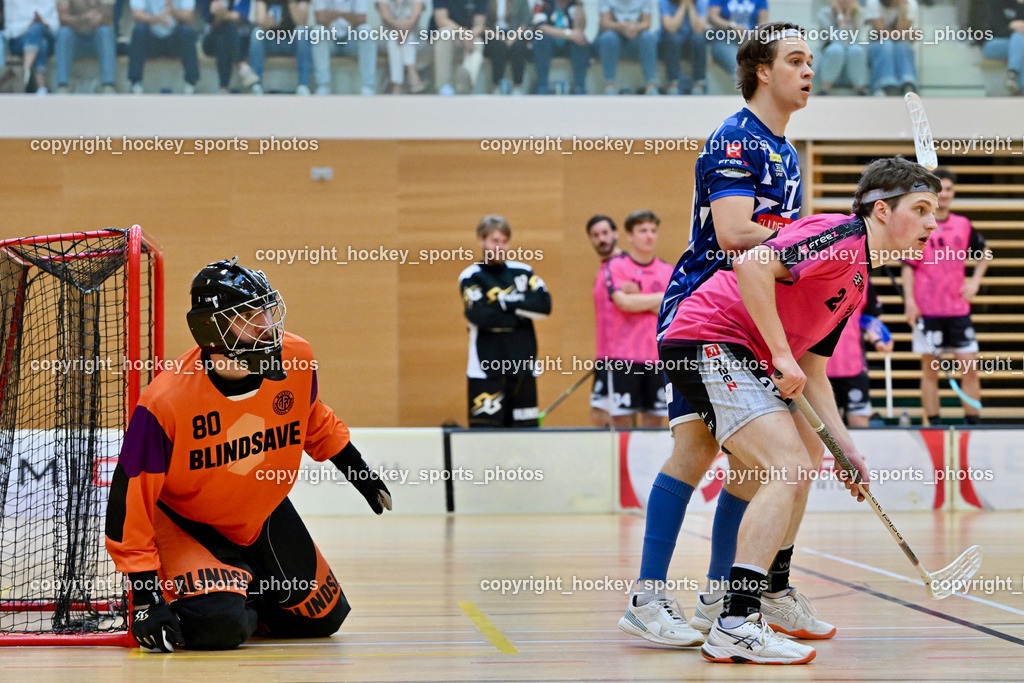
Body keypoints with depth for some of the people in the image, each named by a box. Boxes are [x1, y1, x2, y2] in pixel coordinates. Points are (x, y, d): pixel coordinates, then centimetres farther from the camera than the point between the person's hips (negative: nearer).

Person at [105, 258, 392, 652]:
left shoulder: (296, 359, -17)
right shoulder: (165, 402, -32)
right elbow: (130, 499, -25)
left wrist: (357, 470, 15)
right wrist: (146, 598, -27)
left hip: (263, 516, 6)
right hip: (185, 525, -6)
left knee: (323, 618, 12)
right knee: (221, 626, -28)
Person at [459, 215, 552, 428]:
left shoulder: (523, 272, 12)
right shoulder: (471, 277, 1)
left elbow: (544, 304, -2)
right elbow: (479, 315, -14)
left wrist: (506, 302, -9)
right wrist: (519, 314, -6)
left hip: (523, 368, 4)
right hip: (485, 370, -4)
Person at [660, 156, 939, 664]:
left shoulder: (857, 282, 18)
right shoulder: (841, 236, -13)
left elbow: (812, 372, 19)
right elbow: (751, 264, -28)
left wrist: (844, 447, 10)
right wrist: (782, 356, -24)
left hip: (745, 359, 11)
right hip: (706, 340, -11)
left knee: (803, 464, 22)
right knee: (788, 469, -21)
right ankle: (735, 625, -27)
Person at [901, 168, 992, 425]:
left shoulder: (963, 225, 7)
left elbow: (983, 254, 21)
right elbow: (907, 265, -4)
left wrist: (975, 281, 6)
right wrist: (909, 300, -13)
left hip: (958, 306, 3)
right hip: (927, 309, -3)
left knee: (970, 368, -1)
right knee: (930, 371, 2)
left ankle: (973, 422, 6)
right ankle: (933, 425, 7)